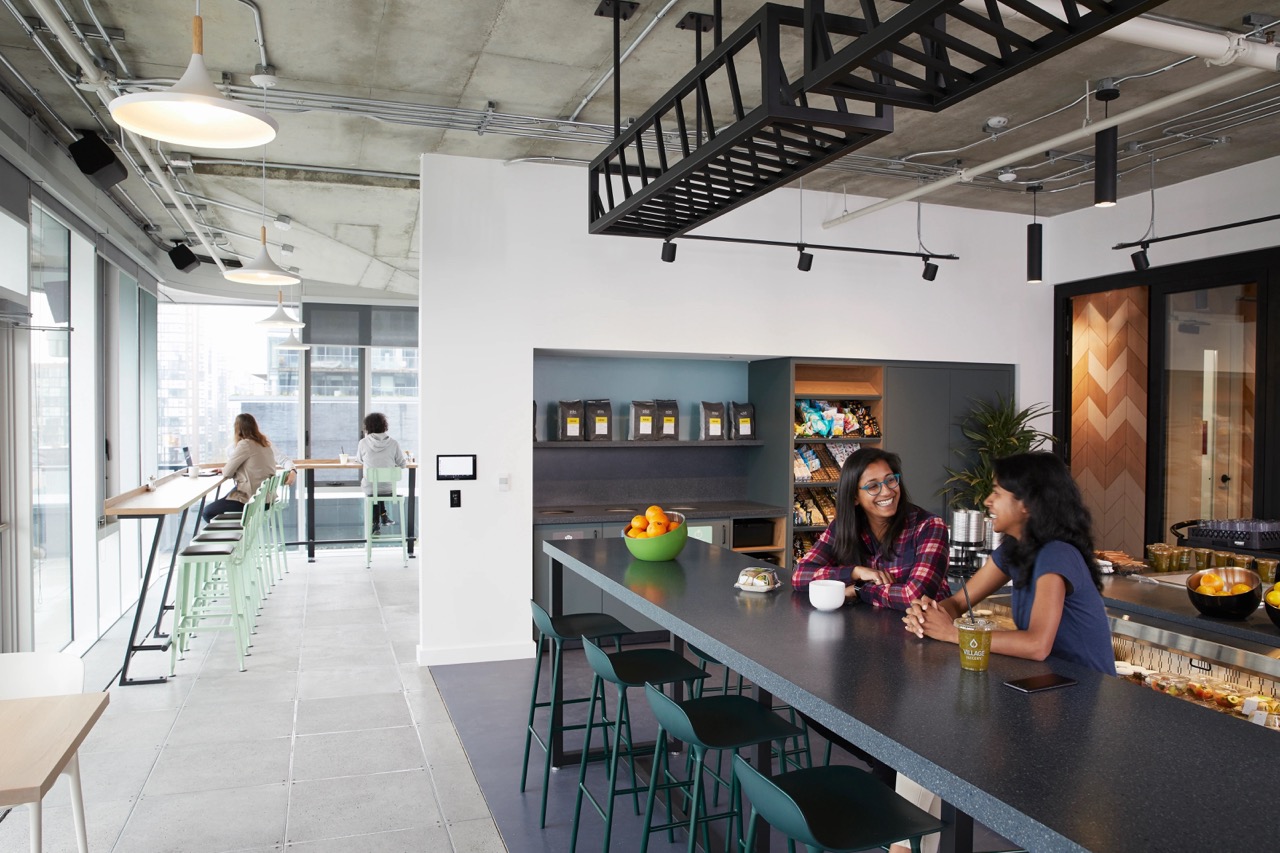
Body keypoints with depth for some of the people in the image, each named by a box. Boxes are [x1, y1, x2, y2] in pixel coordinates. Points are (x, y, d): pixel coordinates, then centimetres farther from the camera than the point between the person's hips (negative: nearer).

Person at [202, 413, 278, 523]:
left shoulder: (245, 444, -16)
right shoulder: (264, 443, 9)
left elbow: (227, 473, -11)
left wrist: (224, 470, 11)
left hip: (252, 499, -9)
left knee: (207, 512, 1)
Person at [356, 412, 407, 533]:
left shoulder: (364, 442, -11)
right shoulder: (393, 443, -10)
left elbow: (359, 460, 8)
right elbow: (402, 464, -1)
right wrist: (407, 461, 22)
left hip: (370, 488, -1)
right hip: (389, 488, 1)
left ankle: (376, 522, 35)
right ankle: (383, 516, 40)